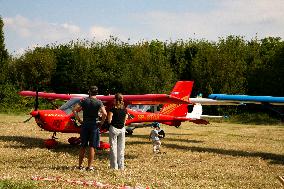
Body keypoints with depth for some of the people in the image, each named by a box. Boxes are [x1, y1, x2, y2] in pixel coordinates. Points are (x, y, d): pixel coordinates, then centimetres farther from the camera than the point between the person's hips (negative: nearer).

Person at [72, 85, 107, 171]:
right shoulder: (99, 102, -5)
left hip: (85, 125, 2)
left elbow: (74, 110, -5)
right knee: (92, 147, 2)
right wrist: (101, 122, -4)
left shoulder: (84, 101, 1)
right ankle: (90, 166, 3)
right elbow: (104, 113, -18)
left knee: (83, 146, 11)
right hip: (94, 125, -2)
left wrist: (79, 120, 1)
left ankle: (80, 165, 16)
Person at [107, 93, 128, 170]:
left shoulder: (113, 109, -11)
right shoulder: (125, 110, 4)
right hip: (122, 129, 4)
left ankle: (114, 166, 0)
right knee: (121, 148, 10)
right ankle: (121, 166, 13)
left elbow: (109, 121, -12)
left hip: (114, 128, -4)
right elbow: (125, 121, 9)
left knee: (113, 147, 1)